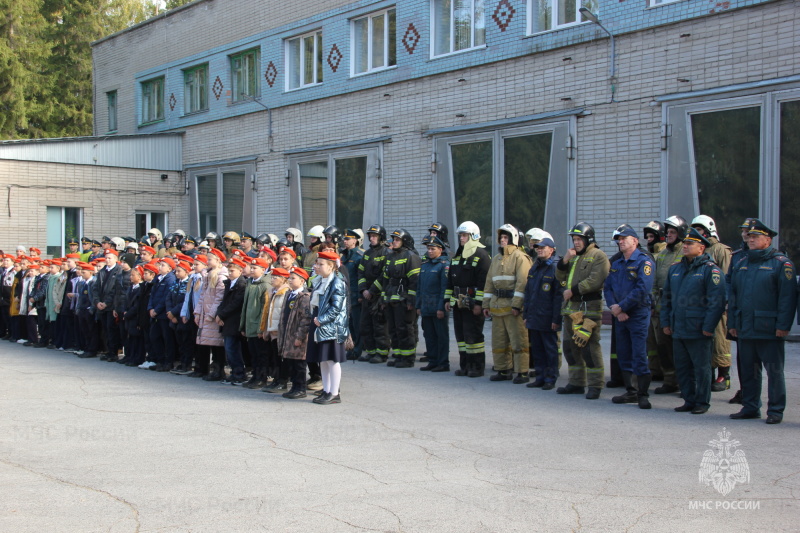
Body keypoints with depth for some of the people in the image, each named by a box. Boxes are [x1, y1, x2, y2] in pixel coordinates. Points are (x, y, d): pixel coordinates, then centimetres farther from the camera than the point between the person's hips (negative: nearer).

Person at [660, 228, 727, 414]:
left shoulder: (710, 269, -7)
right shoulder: (675, 268, 14)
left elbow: (717, 300, -12)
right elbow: (666, 297, 19)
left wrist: (708, 326, -16)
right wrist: (665, 322, 12)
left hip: (698, 330, -7)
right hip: (678, 329, 7)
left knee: (701, 367, 2)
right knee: (682, 367, 11)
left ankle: (702, 402, 12)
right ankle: (689, 400, 21)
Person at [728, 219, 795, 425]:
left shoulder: (781, 263, -5)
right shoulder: (741, 264, 15)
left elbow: (787, 297, -10)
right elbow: (733, 295, 16)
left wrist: (783, 325, -15)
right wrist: (732, 323, 10)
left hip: (769, 329, -6)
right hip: (745, 329, 6)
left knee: (774, 371, 1)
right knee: (748, 371, 12)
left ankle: (775, 410, 8)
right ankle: (750, 407, 22)